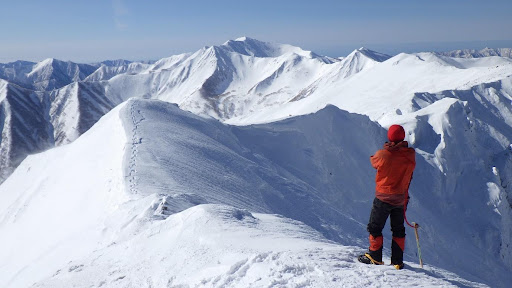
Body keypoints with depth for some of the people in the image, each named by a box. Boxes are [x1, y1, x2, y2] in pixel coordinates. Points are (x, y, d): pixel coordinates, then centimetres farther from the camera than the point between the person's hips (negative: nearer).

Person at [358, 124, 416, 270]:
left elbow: (373, 161, 4)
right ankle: (397, 261, 21)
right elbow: (409, 178, 5)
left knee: (375, 227, 11)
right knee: (398, 230, 17)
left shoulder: (383, 154, -19)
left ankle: (375, 257, 18)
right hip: (401, 198, 4)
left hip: (383, 198, -4)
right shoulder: (410, 155, -9)